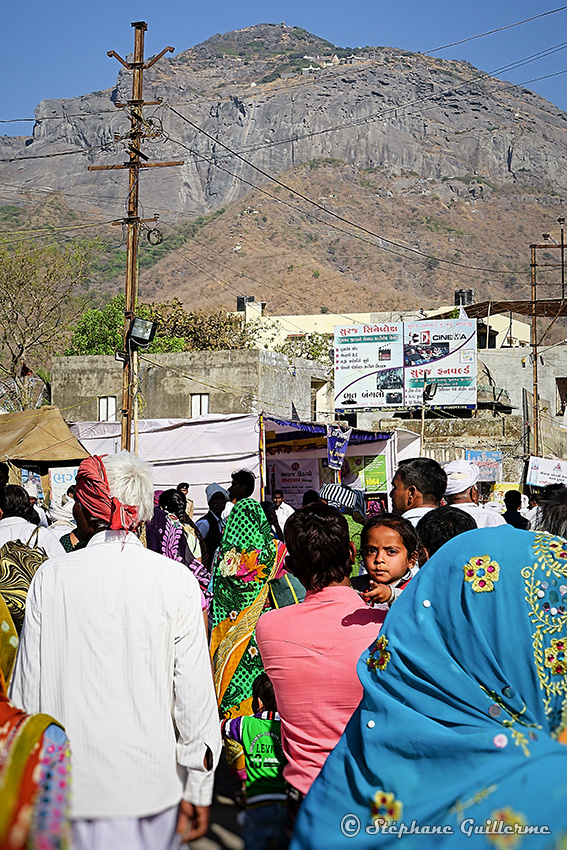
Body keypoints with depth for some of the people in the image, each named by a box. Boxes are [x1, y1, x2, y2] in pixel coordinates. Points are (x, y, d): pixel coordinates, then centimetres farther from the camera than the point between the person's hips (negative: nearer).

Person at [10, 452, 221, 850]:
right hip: (151, 782, -1)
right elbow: (194, 689, -9)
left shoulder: (50, 577, -6)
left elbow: (27, 685, 1)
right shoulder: (176, 579, -9)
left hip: (68, 785, 1)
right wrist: (198, 791, 0)